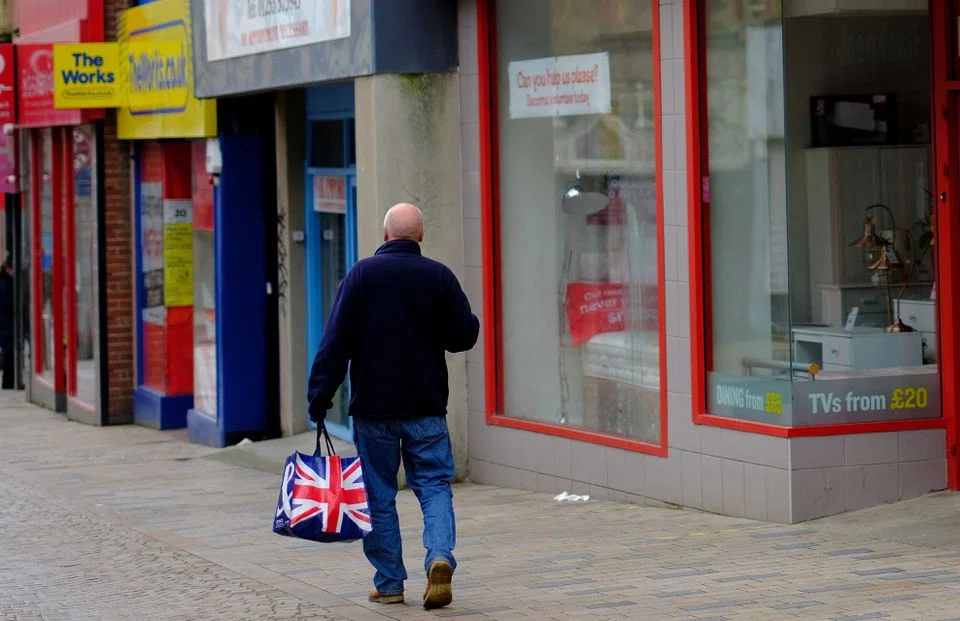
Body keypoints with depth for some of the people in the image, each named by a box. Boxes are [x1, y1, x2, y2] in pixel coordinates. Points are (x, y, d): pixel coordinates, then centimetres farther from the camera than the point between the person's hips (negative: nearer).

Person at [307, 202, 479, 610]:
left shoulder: (362, 274, -5)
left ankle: (389, 584, 10)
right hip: (426, 407, 1)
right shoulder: (440, 276, -1)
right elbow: (465, 335, 3)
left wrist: (319, 397, -6)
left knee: (380, 496, 7)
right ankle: (440, 556, -18)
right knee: (434, 485, 6)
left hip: (373, 408, -1)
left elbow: (335, 341, -8)